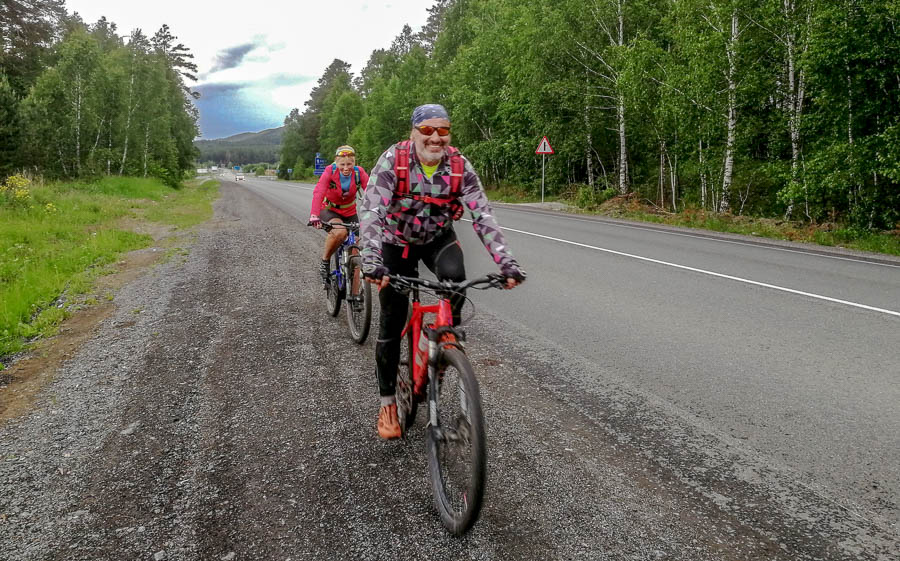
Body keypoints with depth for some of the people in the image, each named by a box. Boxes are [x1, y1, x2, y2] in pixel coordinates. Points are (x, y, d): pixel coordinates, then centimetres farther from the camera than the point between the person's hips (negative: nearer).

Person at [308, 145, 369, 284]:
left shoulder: (359, 172, -17)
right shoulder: (330, 171, -22)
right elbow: (318, 193, -33)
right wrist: (314, 216, -49)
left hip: (350, 212, 3)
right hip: (329, 210, -3)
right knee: (340, 232, -35)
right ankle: (324, 262, -9)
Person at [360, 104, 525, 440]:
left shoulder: (460, 166, -19)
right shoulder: (393, 160, -25)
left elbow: (482, 216, -23)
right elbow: (371, 211, -35)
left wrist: (506, 262, -35)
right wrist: (371, 260, -50)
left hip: (438, 239, 1)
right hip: (397, 242, -1)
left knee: (455, 277, -33)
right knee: (392, 323, -2)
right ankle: (387, 403, 14)